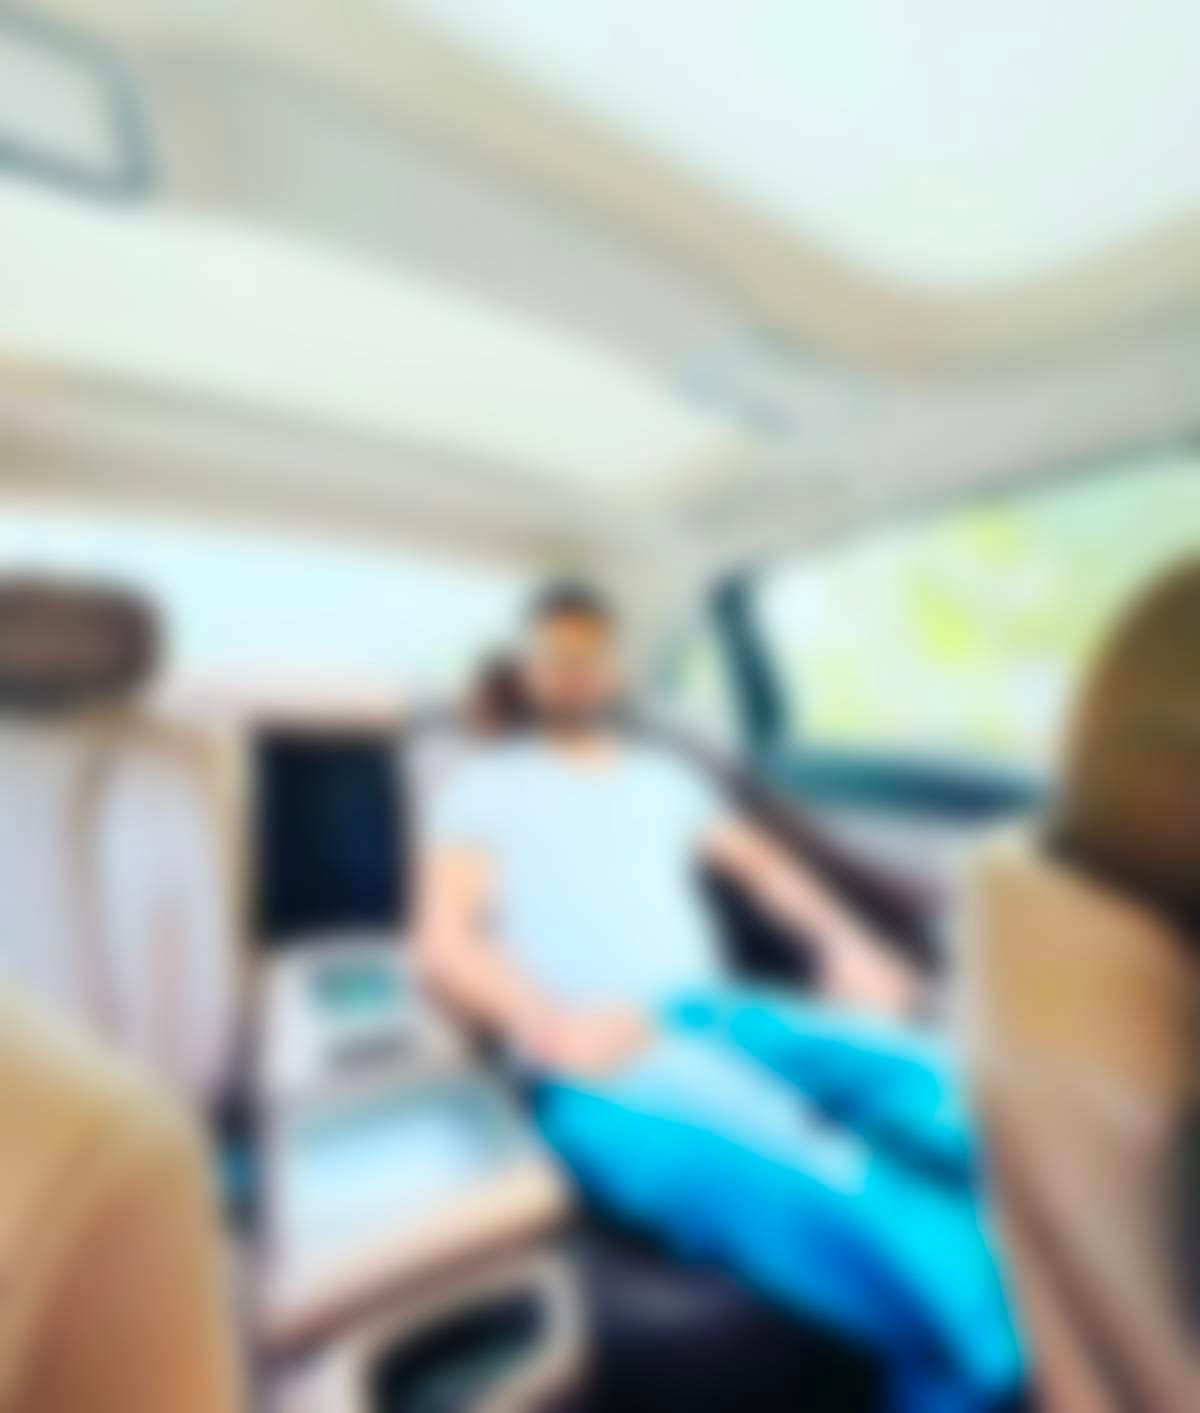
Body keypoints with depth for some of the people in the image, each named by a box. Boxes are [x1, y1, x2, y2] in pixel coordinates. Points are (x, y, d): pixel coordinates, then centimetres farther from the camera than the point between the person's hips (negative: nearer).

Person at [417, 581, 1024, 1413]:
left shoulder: (662, 777, 28)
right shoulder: (488, 788, 14)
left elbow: (762, 866, 27)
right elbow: (446, 944, 2)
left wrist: (847, 943, 6)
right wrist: (549, 1021, -18)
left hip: (722, 1016, 5)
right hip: (596, 1055, -5)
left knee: (953, 1099, -25)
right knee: (813, 1184, -37)